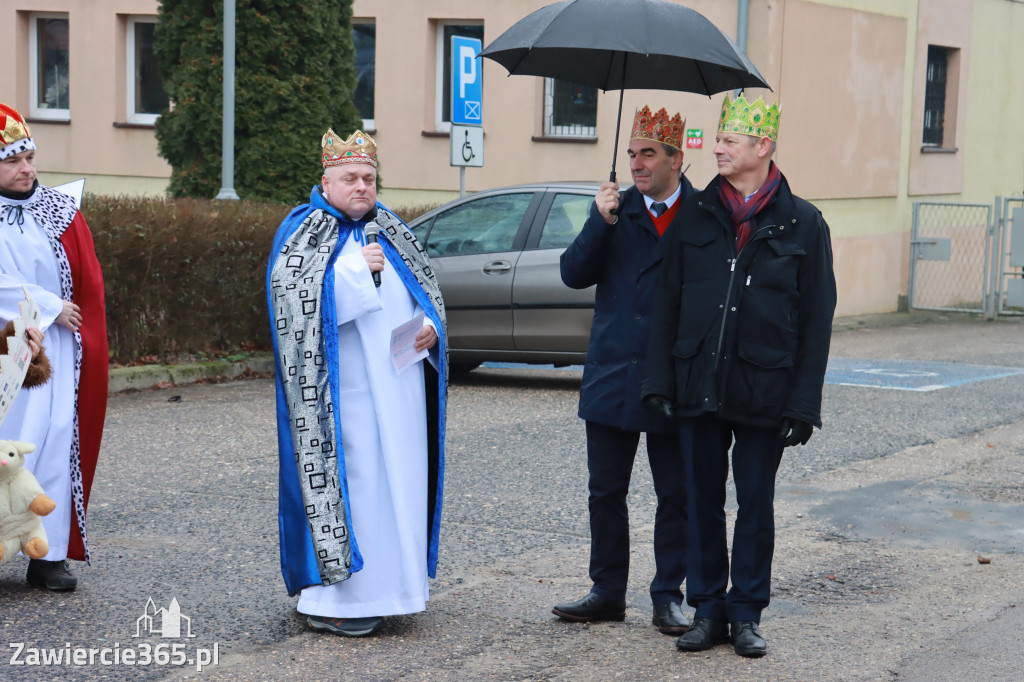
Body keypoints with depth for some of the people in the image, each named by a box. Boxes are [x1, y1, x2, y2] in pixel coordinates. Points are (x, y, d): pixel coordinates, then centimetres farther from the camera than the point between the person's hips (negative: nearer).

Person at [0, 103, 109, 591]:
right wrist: (50, 308, -9)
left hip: (55, 348, 2)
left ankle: (49, 554, -1)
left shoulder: (60, 211, 10)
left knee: (55, 442, -4)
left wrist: (86, 344, 5)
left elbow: (88, 282, 11)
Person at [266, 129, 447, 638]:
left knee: (394, 477, 6)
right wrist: (355, 270, -18)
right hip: (342, 389, -6)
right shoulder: (301, 232, 1)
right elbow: (293, 300, -13)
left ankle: (382, 587, 14)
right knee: (346, 478, -9)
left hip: (397, 382, 6)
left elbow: (425, 290, 19)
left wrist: (430, 327, -2)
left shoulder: (390, 231, 17)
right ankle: (330, 600, -3)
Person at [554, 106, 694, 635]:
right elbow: (573, 274, -2)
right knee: (606, 491, 8)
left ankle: (668, 597, 16)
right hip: (613, 375, 2)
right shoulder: (615, 209, 6)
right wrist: (603, 223, -15)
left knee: (676, 496, 6)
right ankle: (607, 592, 19)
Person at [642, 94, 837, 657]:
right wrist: (659, 380, 0)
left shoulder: (803, 224, -1)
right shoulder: (694, 216, 6)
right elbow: (668, 303, 8)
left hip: (764, 393, -2)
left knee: (756, 503, 6)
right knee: (703, 500, 8)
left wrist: (803, 403, -7)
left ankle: (747, 613, 17)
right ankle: (708, 610, 19)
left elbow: (817, 320, -2)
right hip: (698, 387, 2)